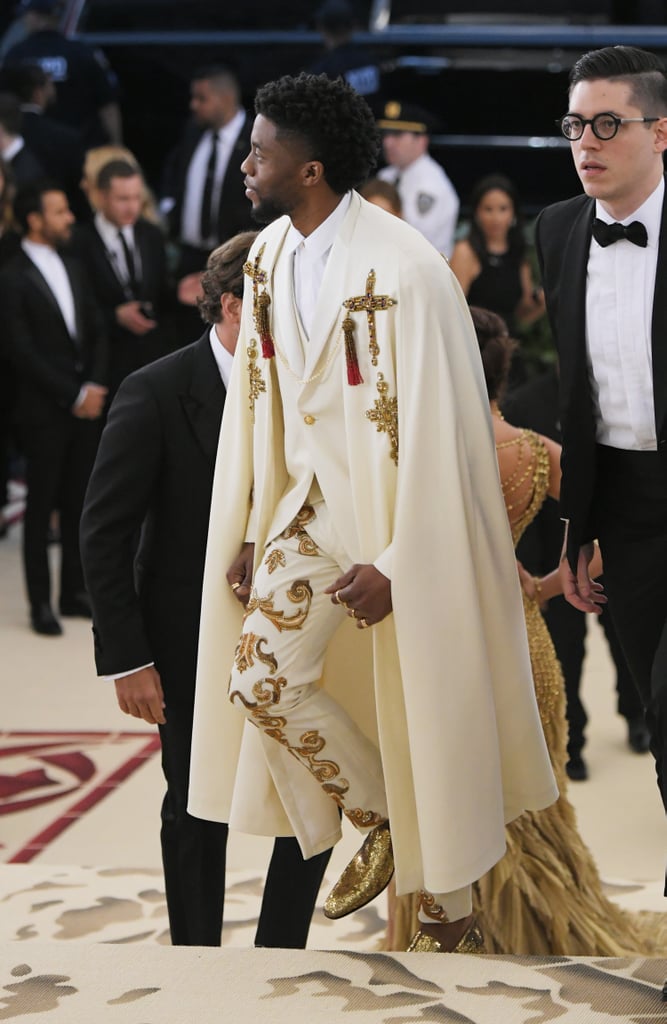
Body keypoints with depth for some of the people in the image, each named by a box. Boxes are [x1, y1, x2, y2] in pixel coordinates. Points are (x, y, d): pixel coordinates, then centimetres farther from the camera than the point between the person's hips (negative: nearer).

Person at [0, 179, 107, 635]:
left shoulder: (73, 268, 12)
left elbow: (97, 332, 12)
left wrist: (94, 387, -3)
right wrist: (73, 396, -12)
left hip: (86, 406, 6)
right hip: (44, 410, -6)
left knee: (79, 503, 9)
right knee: (42, 507, 1)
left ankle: (74, 590, 18)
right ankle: (41, 603, 7)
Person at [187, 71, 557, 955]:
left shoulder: (404, 271, -23)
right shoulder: (269, 258, -1)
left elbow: (434, 428, -21)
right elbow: (254, 400, 6)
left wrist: (395, 565, -19)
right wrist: (244, 535, 6)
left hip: (409, 518, -6)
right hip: (316, 502, 6)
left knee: (420, 709, 4)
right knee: (260, 680, -1)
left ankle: (448, 909, 23)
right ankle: (380, 825, 24)